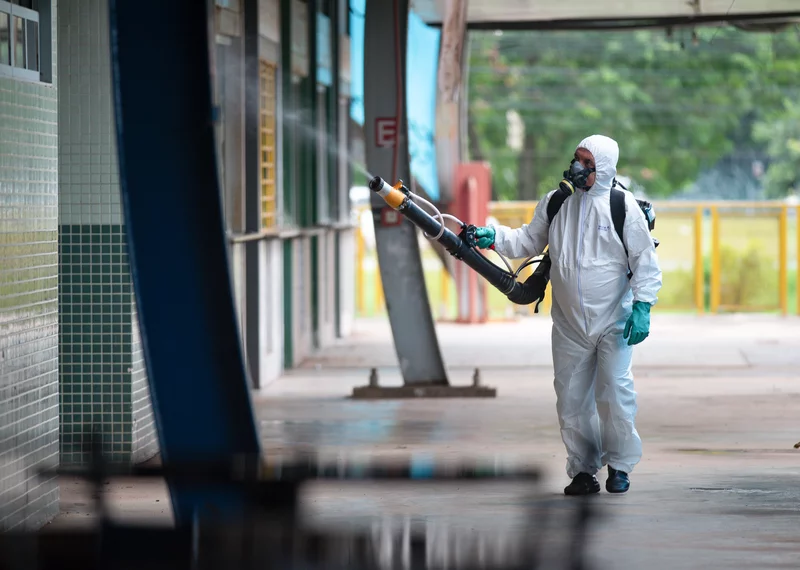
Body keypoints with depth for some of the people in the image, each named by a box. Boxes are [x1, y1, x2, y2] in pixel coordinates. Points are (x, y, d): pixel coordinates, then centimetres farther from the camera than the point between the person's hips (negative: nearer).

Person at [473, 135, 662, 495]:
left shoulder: (623, 206, -6)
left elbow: (646, 262, -4)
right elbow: (529, 241, 13)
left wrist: (642, 307, -12)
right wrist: (493, 236, -4)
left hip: (613, 322, -4)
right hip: (569, 325, 4)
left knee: (614, 393, -5)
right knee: (571, 398, 4)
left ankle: (619, 465, 12)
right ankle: (582, 469, 14)